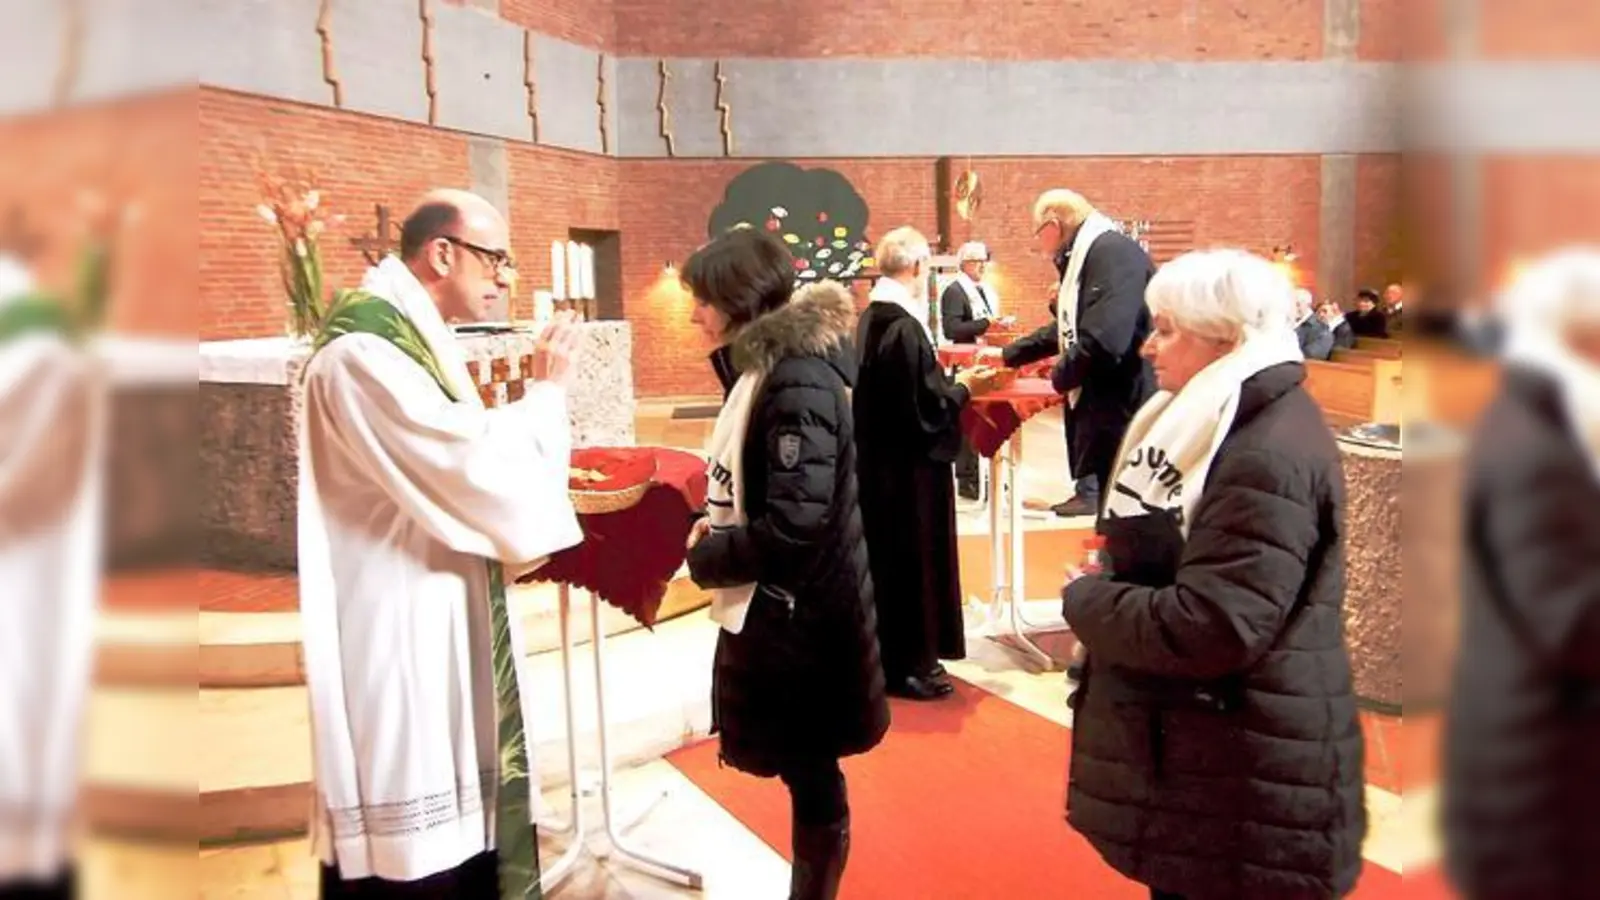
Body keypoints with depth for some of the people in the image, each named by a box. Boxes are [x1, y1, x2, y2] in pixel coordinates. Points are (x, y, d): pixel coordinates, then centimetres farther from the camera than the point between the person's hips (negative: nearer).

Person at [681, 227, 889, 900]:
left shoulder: (797, 379, -21)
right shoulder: (764, 367, 9)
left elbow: (795, 523, -25)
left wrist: (705, 558, -12)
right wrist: (716, 524, 2)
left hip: (800, 613, -9)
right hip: (773, 607, 9)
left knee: (809, 773, 6)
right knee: (797, 768, 19)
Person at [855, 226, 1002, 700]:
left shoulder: (870, 318, 6)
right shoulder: (905, 327, -23)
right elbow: (927, 407, -22)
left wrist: (947, 380, 13)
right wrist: (965, 387, -7)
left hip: (879, 460, 10)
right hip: (909, 466, -9)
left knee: (888, 557, 17)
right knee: (912, 558, 3)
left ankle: (892, 655, 29)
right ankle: (907, 663, 15)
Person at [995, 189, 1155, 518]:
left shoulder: (1113, 252, -17)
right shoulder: (1084, 257, 17)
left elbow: (1104, 338, -29)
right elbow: (1069, 329, 28)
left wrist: (1062, 375, -12)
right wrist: (1008, 356, 29)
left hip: (1121, 410, -10)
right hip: (1097, 405, 10)